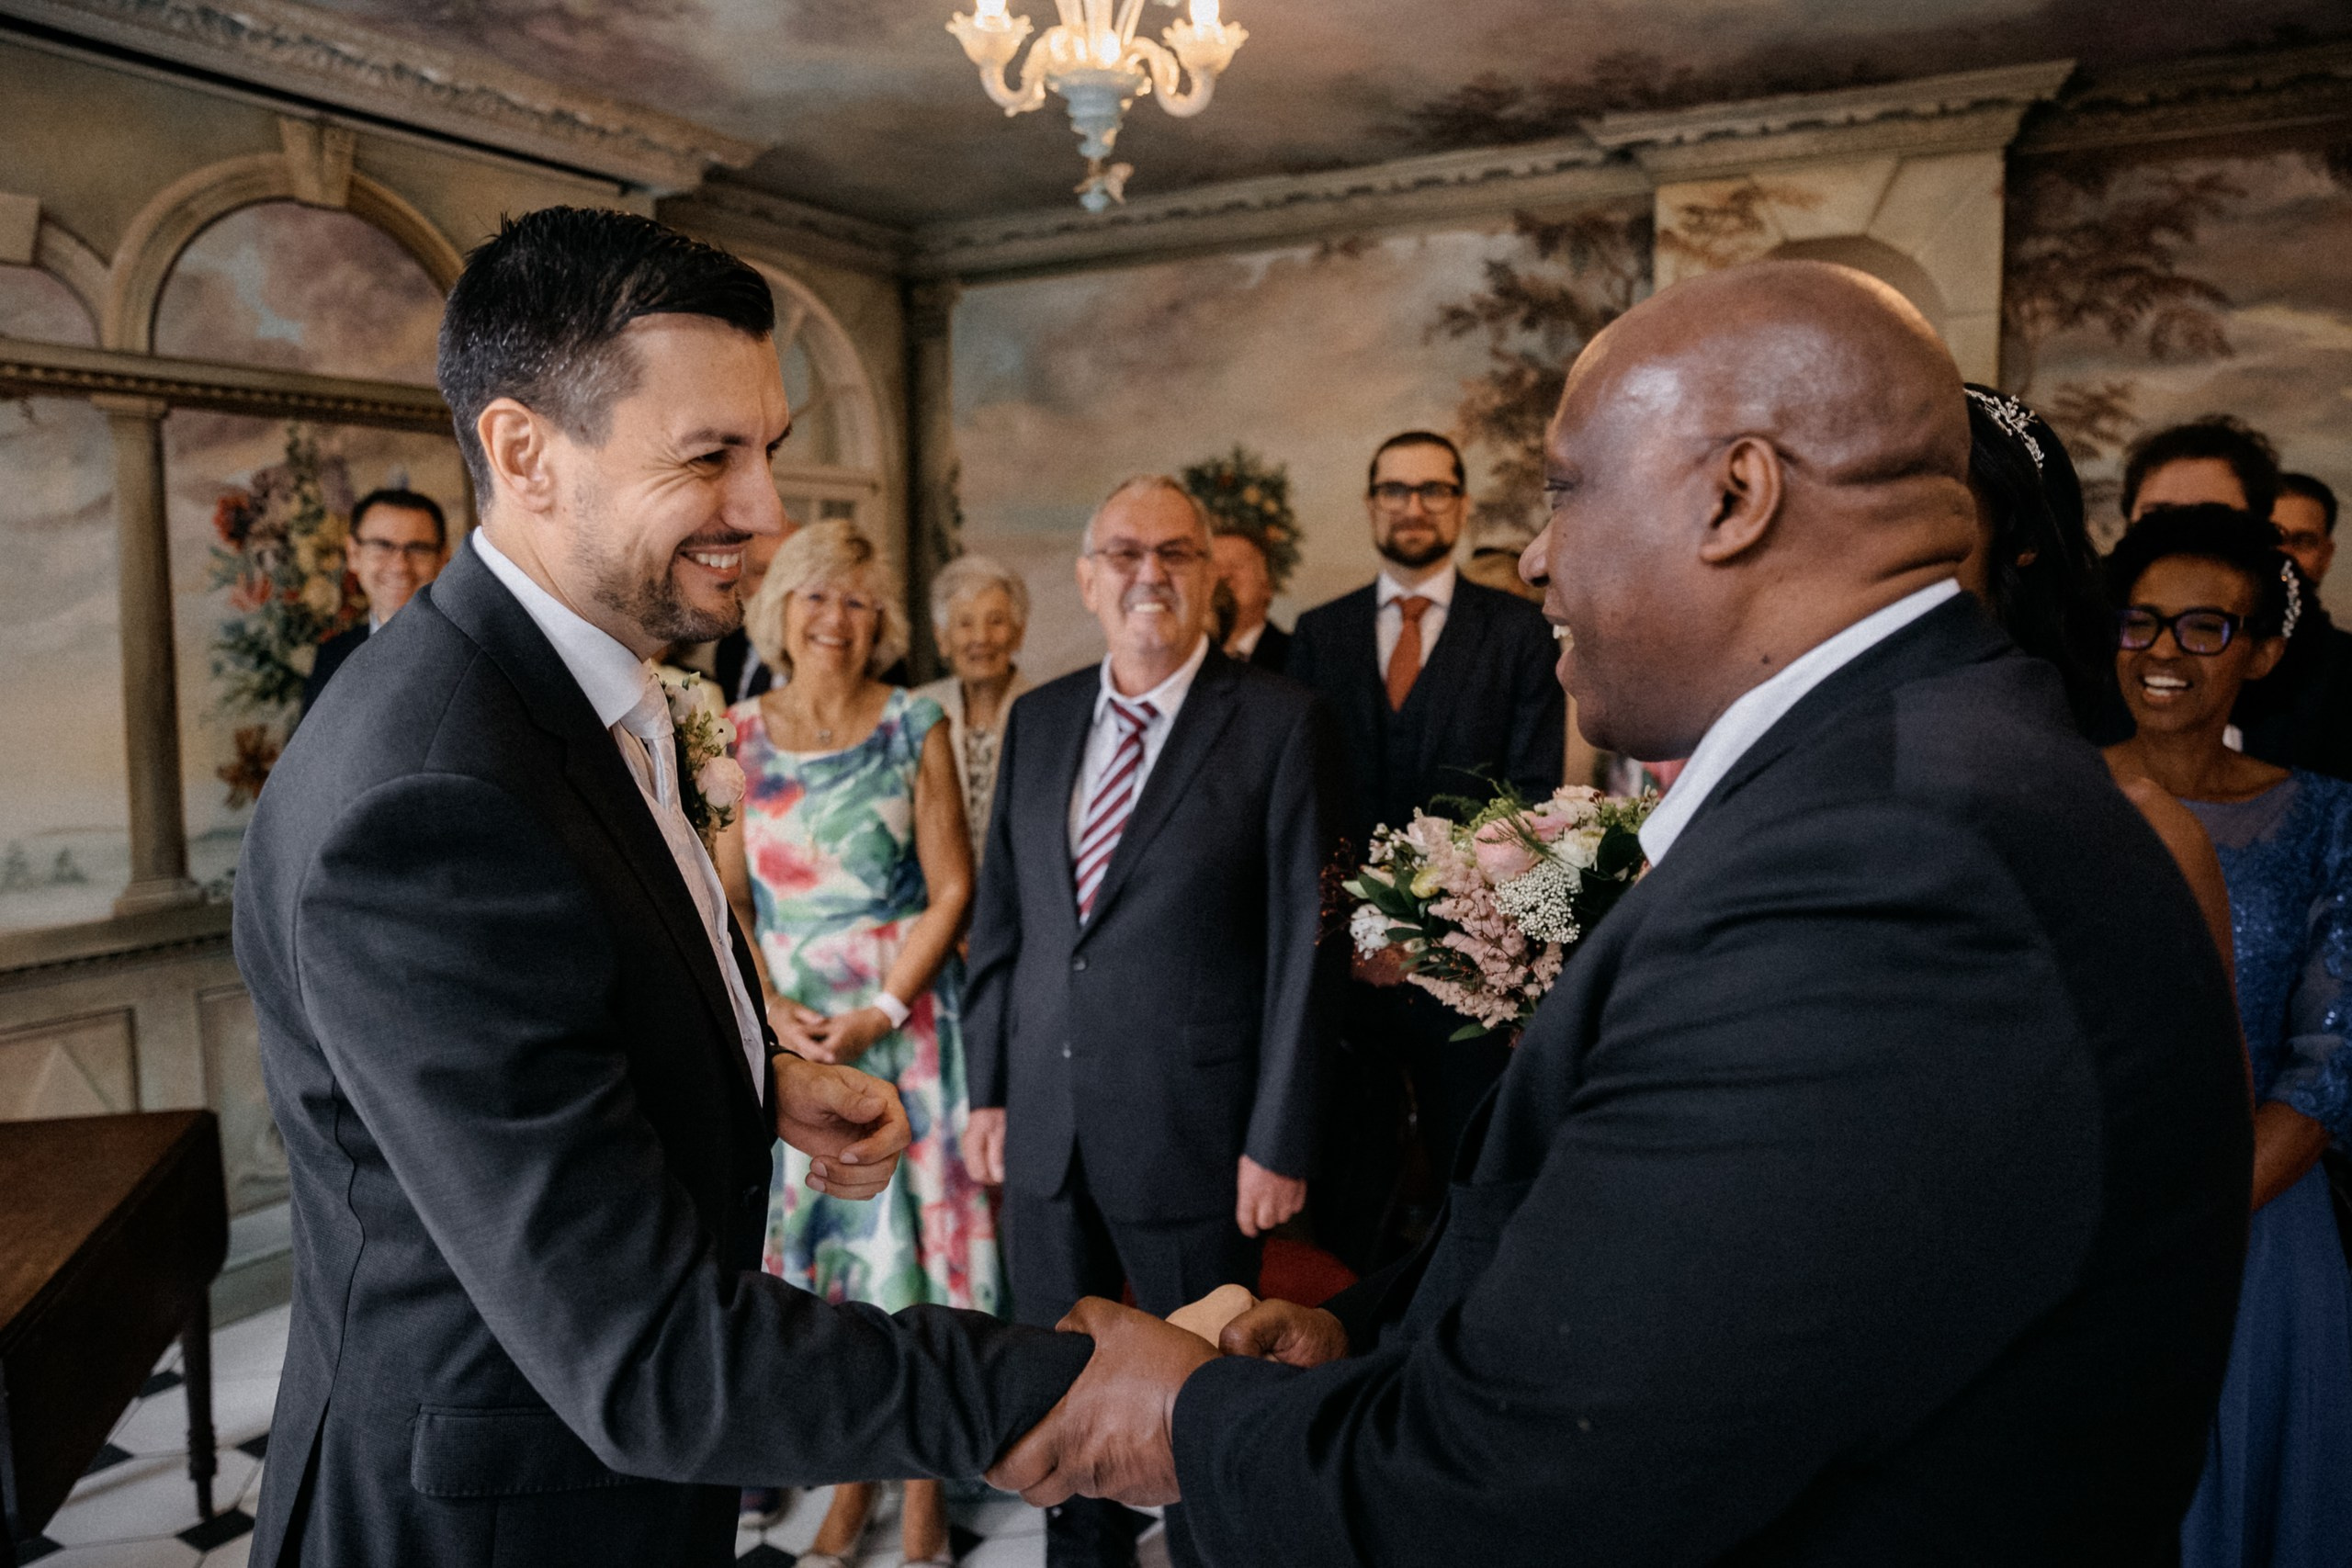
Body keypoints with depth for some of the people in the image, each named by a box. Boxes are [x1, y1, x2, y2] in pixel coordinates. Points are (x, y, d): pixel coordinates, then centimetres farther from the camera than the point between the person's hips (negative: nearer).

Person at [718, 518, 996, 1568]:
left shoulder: (914, 728, -4)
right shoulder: (738, 735, 3)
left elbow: (952, 889, -5)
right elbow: (730, 898, 6)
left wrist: (884, 1010, -14)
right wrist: (772, 1008, -8)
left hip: (907, 1019, -2)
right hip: (791, 1031, 2)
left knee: (915, 1236, 5)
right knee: (817, 1242, 10)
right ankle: (850, 1481, 28)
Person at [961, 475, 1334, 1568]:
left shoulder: (1277, 722, -9)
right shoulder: (1038, 718, 6)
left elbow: (1304, 943, -11)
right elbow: (1001, 916, 9)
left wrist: (1280, 1140, -12)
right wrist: (989, 1087, 7)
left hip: (1191, 1131, -4)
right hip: (1044, 1122, 5)